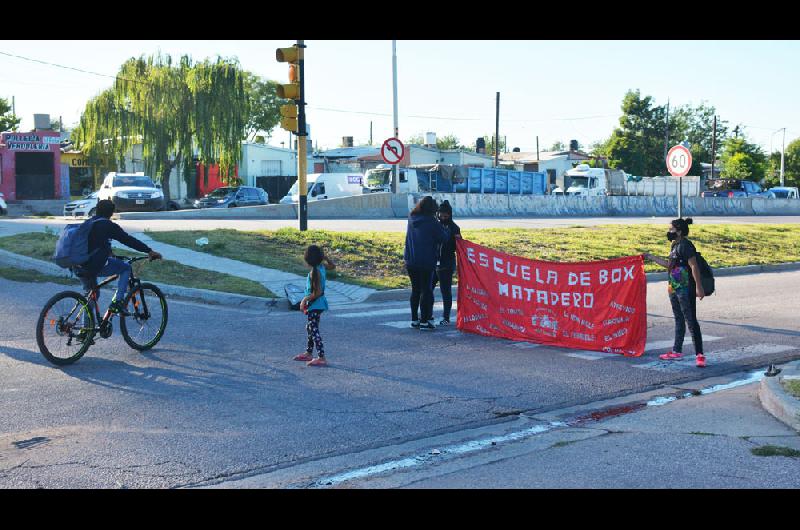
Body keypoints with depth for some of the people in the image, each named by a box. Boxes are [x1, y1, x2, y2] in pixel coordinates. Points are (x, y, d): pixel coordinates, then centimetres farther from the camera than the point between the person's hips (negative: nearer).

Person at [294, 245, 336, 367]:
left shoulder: (314, 272, -23)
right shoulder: (322, 267, 1)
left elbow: (317, 292, -24)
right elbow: (333, 266, 24)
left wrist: (305, 300, -16)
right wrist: (325, 258, 8)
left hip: (315, 305, -10)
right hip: (318, 303, 10)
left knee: (314, 330, -6)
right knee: (310, 328, 20)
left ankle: (321, 358, -7)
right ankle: (308, 353, 31)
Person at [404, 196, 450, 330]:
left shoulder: (411, 219, 5)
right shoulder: (431, 222, -14)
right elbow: (444, 237, -11)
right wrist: (446, 230, 9)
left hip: (410, 261, 6)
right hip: (426, 262, -6)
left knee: (415, 290, 14)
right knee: (426, 290, 1)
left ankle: (414, 319, 17)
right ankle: (424, 320, 1)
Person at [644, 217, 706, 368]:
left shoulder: (686, 246, -16)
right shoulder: (675, 245, 14)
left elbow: (694, 267, -21)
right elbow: (669, 264, 24)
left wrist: (698, 287, -25)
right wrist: (651, 257, 27)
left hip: (686, 290, -10)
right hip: (674, 289, 10)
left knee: (691, 321, -9)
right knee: (679, 320, 17)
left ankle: (699, 354, -8)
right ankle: (677, 351, 27)